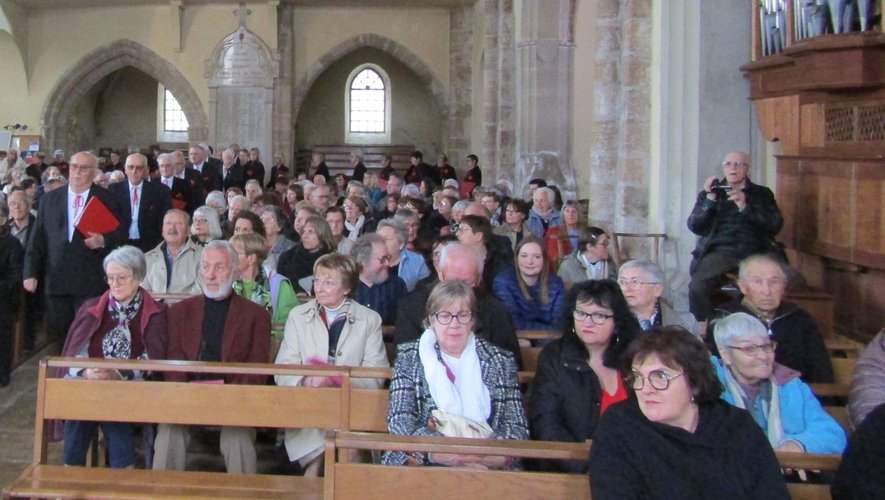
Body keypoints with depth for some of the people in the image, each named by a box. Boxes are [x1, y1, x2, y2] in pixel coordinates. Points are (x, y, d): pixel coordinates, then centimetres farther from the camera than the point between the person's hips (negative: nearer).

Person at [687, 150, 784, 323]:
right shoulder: (710, 193, 22)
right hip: (720, 252, 0)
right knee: (697, 287, -30)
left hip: (754, 254, 0)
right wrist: (709, 199, -5)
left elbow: (776, 225, 5)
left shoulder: (762, 194, 21)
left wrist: (745, 207, -7)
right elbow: (695, 227, 8)